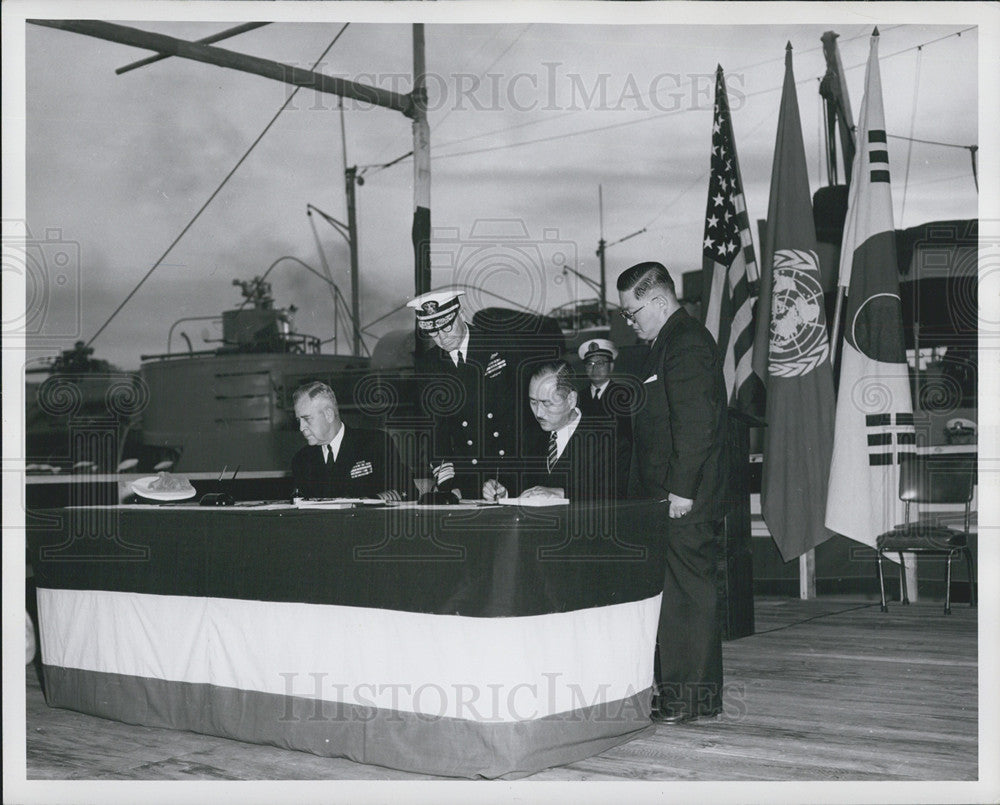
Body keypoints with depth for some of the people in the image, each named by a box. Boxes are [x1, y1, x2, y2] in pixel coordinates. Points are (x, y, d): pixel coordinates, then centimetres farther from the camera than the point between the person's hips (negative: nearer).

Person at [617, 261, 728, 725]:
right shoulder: (668, 343, 20)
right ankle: (675, 689, 16)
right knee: (673, 593, 11)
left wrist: (682, 490, -22)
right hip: (665, 495, 10)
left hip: (685, 499, -10)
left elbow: (696, 423, -20)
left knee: (688, 593, -4)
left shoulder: (687, 343, -12)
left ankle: (694, 696, 2)